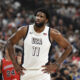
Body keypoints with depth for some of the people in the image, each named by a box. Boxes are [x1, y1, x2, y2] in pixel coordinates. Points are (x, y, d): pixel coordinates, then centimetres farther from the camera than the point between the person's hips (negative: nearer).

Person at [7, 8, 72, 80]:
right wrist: (15, 64, 3)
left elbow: (68, 47, 2)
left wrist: (56, 65, -4)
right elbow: (10, 43, 9)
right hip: (26, 73, 2)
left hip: (43, 72, -2)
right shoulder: (24, 30, -3)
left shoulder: (52, 33, -6)